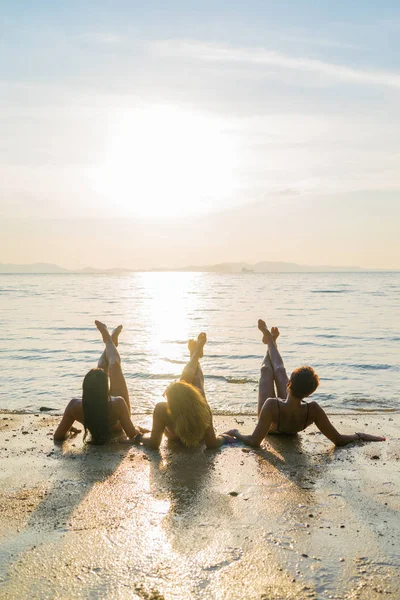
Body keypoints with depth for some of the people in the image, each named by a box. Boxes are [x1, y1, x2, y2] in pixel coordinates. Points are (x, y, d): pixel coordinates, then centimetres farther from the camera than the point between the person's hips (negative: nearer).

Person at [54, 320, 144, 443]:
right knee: (114, 365, 7)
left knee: (101, 368, 14)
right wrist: (138, 429, -14)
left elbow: (58, 436, -30)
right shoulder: (117, 403, -48)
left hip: (96, 429, 2)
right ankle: (109, 340, 41)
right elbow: (131, 433, -35)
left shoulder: (74, 406, -42)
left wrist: (68, 430, -9)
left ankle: (110, 341, 48)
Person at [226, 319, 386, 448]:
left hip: (271, 427, -2)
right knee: (279, 370, 20)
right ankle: (271, 342, 55)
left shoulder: (272, 405, -52)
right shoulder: (313, 410, -44)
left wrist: (236, 433, -30)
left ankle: (270, 341, 53)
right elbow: (339, 440, -35)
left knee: (266, 370, 17)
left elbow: (254, 441, -46)